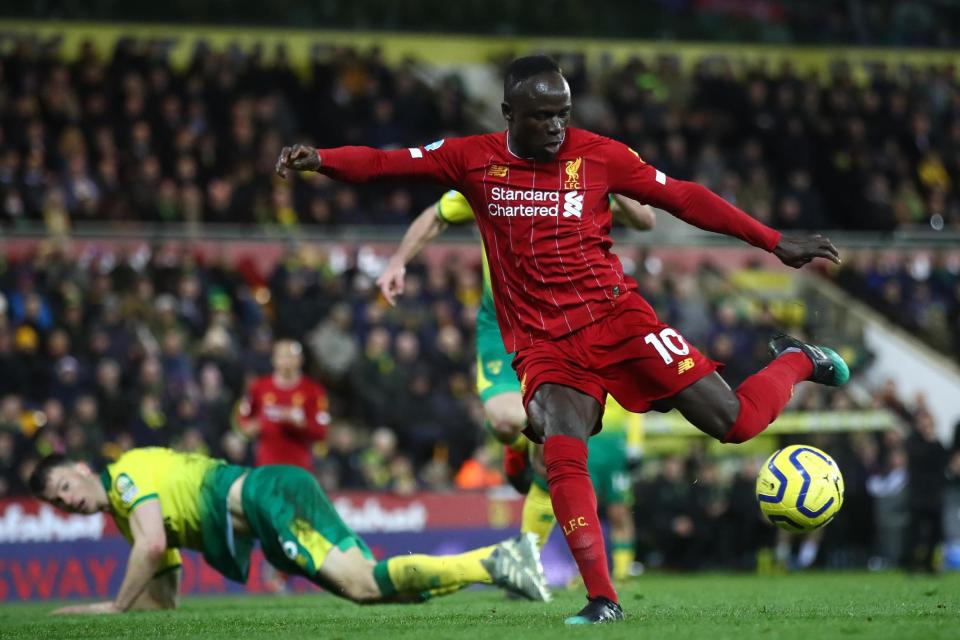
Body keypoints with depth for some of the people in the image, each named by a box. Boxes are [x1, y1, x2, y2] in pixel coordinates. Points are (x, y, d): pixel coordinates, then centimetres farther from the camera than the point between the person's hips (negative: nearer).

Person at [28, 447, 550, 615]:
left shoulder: (127, 474, 0)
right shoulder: (125, 516, 27)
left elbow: (153, 545, -15)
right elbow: (164, 600, 27)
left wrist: (115, 607, -5)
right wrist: (91, 610, 21)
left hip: (269, 494, -9)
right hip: (261, 519, 9)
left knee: (362, 583, -27)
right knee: (375, 588, -5)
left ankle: (495, 565, -31)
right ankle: (498, 558, -9)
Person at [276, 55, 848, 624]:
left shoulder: (598, 155, -1)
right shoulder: (473, 160, 1)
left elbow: (683, 198, 3)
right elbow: (385, 164, -3)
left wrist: (776, 243, 4)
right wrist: (320, 159, -22)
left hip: (616, 316, 0)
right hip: (544, 343, 0)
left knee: (734, 422, -6)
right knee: (562, 454, -26)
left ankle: (796, 363, 28)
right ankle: (602, 599, -18)